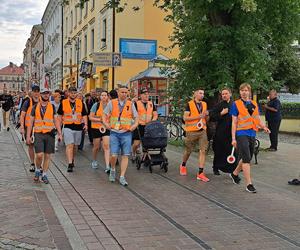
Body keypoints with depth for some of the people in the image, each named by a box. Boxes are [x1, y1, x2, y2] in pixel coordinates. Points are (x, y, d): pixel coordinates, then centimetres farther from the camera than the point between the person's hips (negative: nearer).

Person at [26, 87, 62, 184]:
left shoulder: (52, 106, 8)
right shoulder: (35, 107, 5)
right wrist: (28, 136, 3)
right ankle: (37, 170, 15)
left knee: (47, 155, 4)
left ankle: (44, 175, 17)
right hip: (38, 134, -1)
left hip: (50, 134, 1)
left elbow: (56, 121, 8)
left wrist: (59, 133, -2)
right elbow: (31, 122, 7)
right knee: (39, 155, -12)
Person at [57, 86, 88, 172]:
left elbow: (84, 115, 8)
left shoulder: (80, 103, 6)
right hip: (68, 127, -3)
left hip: (78, 127, 3)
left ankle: (72, 160, 33)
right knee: (69, 145, -13)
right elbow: (60, 115, 9)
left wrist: (86, 124, -7)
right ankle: (70, 164, -17)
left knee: (75, 146, 14)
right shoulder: (63, 103, 1)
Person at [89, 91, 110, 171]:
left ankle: (107, 166, -13)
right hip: (96, 128, 0)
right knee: (96, 147, 12)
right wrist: (99, 119, -17)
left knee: (106, 146, -11)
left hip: (106, 128, 0)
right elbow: (91, 117, -4)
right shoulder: (96, 105, -4)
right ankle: (94, 161, 40)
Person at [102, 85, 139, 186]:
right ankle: (113, 170, 25)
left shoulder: (131, 104, 8)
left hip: (126, 133, 1)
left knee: (125, 155, -3)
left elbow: (136, 117, 13)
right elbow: (104, 114, 12)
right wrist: (106, 123, -5)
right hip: (114, 132, -1)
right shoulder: (112, 103, 6)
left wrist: (135, 125, -5)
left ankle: (122, 177, 3)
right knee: (114, 155, -6)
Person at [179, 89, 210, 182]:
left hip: (202, 131, 4)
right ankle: (183, 165, 39)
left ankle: (200, 173, -7)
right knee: (188, 151, 10)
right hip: (191, 131, -4)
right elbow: (185, 118, -11)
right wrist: (198, 116, -17)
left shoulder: (204, 104, 11)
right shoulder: (190, 104, -5)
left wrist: (206, 115, -3)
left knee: (203, 151, -8)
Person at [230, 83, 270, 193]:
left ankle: (235, 174, 38)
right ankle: (249, 184, -6)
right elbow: (234, 122, -3)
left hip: (252, 134, 6)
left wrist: (264, 127, -7)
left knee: (247, 158, 16)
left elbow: (258, 120, 15)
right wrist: (233, 138, -7)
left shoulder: (254, 104, 11)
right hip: (241, 134, -6)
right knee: (246, 159, -11)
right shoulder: (236, 104, -2)